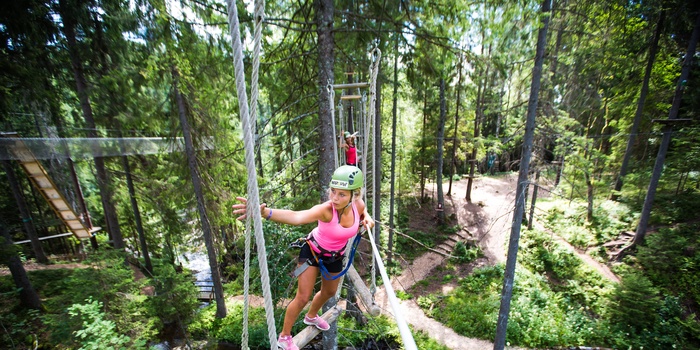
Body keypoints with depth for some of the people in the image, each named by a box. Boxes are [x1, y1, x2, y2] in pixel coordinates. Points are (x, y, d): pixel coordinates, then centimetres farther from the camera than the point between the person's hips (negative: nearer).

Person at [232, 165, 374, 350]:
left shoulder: (358, 205, -24)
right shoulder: (325, 209, -39)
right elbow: (296, 217, -59)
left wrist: (367, 218, -18)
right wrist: (264, 212, -75)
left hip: (335, 256, 5)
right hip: (312, 252, -5)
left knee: (330, 292, 25)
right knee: (302, 298, 0)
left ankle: (311, 316, 59)